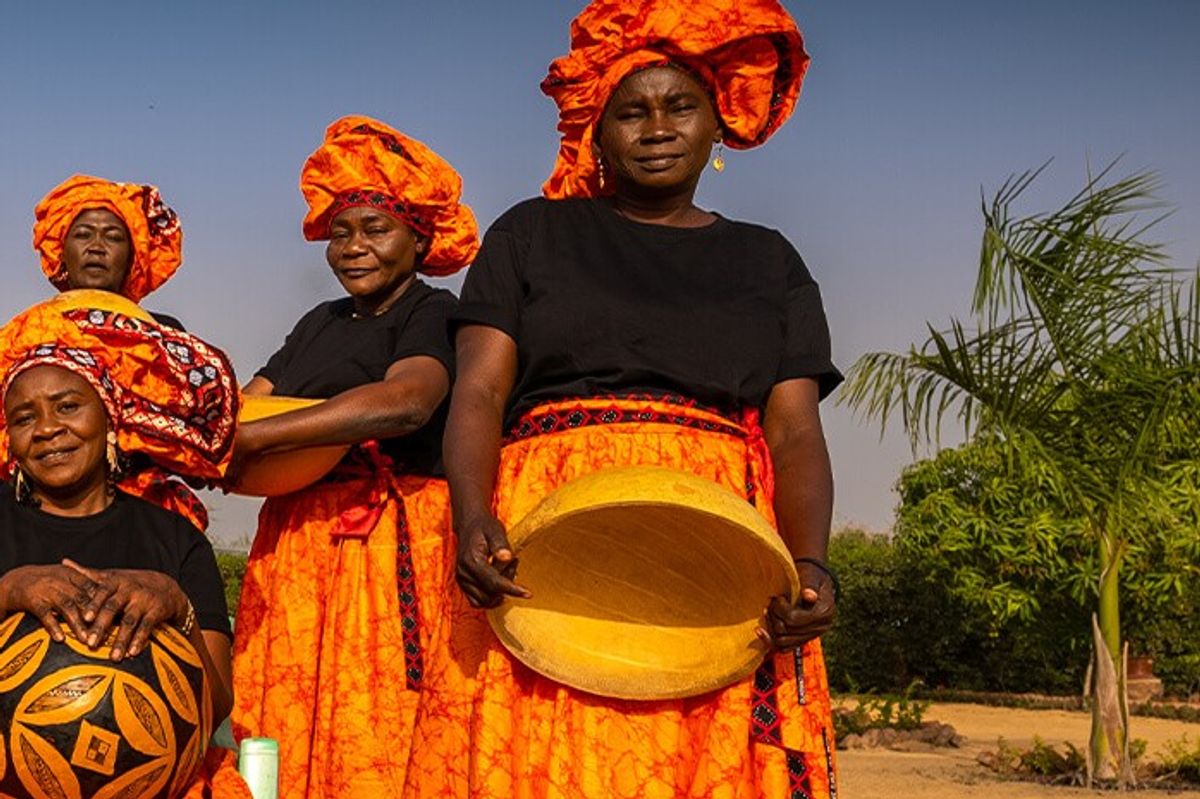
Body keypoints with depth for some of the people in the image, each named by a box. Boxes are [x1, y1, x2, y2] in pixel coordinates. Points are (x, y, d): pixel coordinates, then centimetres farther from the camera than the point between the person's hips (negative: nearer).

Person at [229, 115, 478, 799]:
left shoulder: (434, 314, 0)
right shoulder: (322, 322, 24)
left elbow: (405, 401, -21)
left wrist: (254, 438, -21)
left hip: (392, 549, -6)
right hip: (295, 550, 6)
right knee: (287, 743, 1)